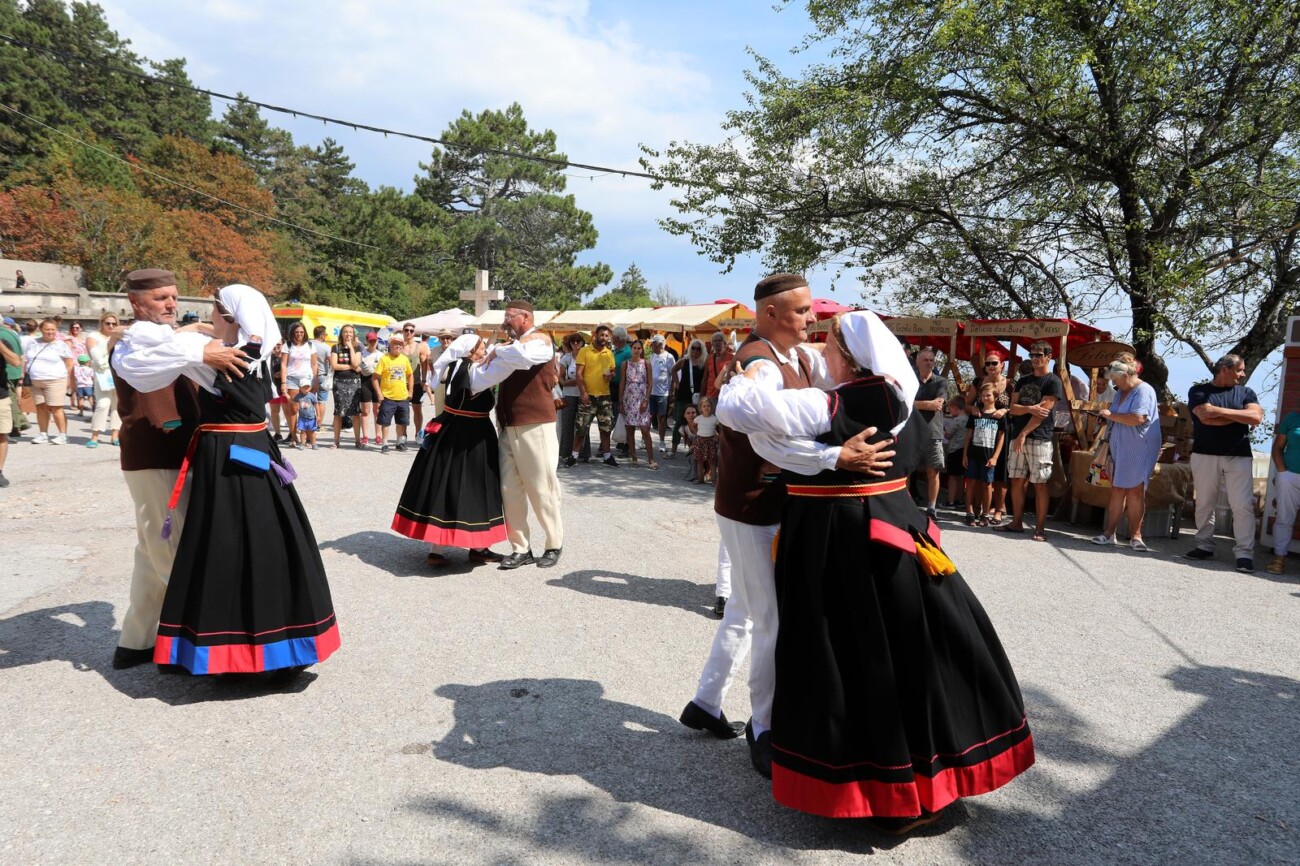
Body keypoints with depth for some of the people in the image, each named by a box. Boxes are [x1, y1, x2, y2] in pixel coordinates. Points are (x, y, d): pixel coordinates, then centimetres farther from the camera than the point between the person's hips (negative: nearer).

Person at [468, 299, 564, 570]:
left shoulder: (540, 341, -5)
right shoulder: (510, 346, 20)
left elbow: (522, 354, -27)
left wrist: (497, 352, -11)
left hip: (535, 426, -7)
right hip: (509, 426, 7)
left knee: (541, 487, 0)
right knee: (510, 489, 5)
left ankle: (554, 544, 15)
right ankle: (521, 549, 13)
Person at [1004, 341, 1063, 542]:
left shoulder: (1053, 382, -4)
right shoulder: (1023, 380, 15)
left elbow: (1042, 412, -11)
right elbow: (1013, 408, 7)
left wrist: (1023, 434, -14)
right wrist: (1029, 408, -14)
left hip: (1039, 439, -6)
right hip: (1018, 437, 6)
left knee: (1040, 484, -4)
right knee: (1016, 481, 7)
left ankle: (1040, 527, 0)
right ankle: (1017, 522, 15)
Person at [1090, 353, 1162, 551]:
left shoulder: (1144, 390, -11)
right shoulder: (1120, 392, 15)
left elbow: (1137, 418, -25)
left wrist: (1111, 415, -13)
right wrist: (1107, 418, 4)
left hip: (1139, 450, -7)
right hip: (1120, 449, 7)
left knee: (1135, 491, -3)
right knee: (1117, 490, 5)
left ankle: (1135, 535, 4)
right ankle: (1109, 533, 7)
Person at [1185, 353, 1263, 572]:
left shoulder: (1245, 393, 11)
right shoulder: (1199, 391, 4)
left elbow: (1256, 418, -6)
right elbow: (1205, 416, -13)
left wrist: (1220, 411, -9)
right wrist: (1240, 417, -5)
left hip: (1239, 457, 1)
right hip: (1205, 455, -1)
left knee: (1243, 505, -6)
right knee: (1204, 504, 6)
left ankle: (1244, 553, -3)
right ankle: (1204, 546, 17)